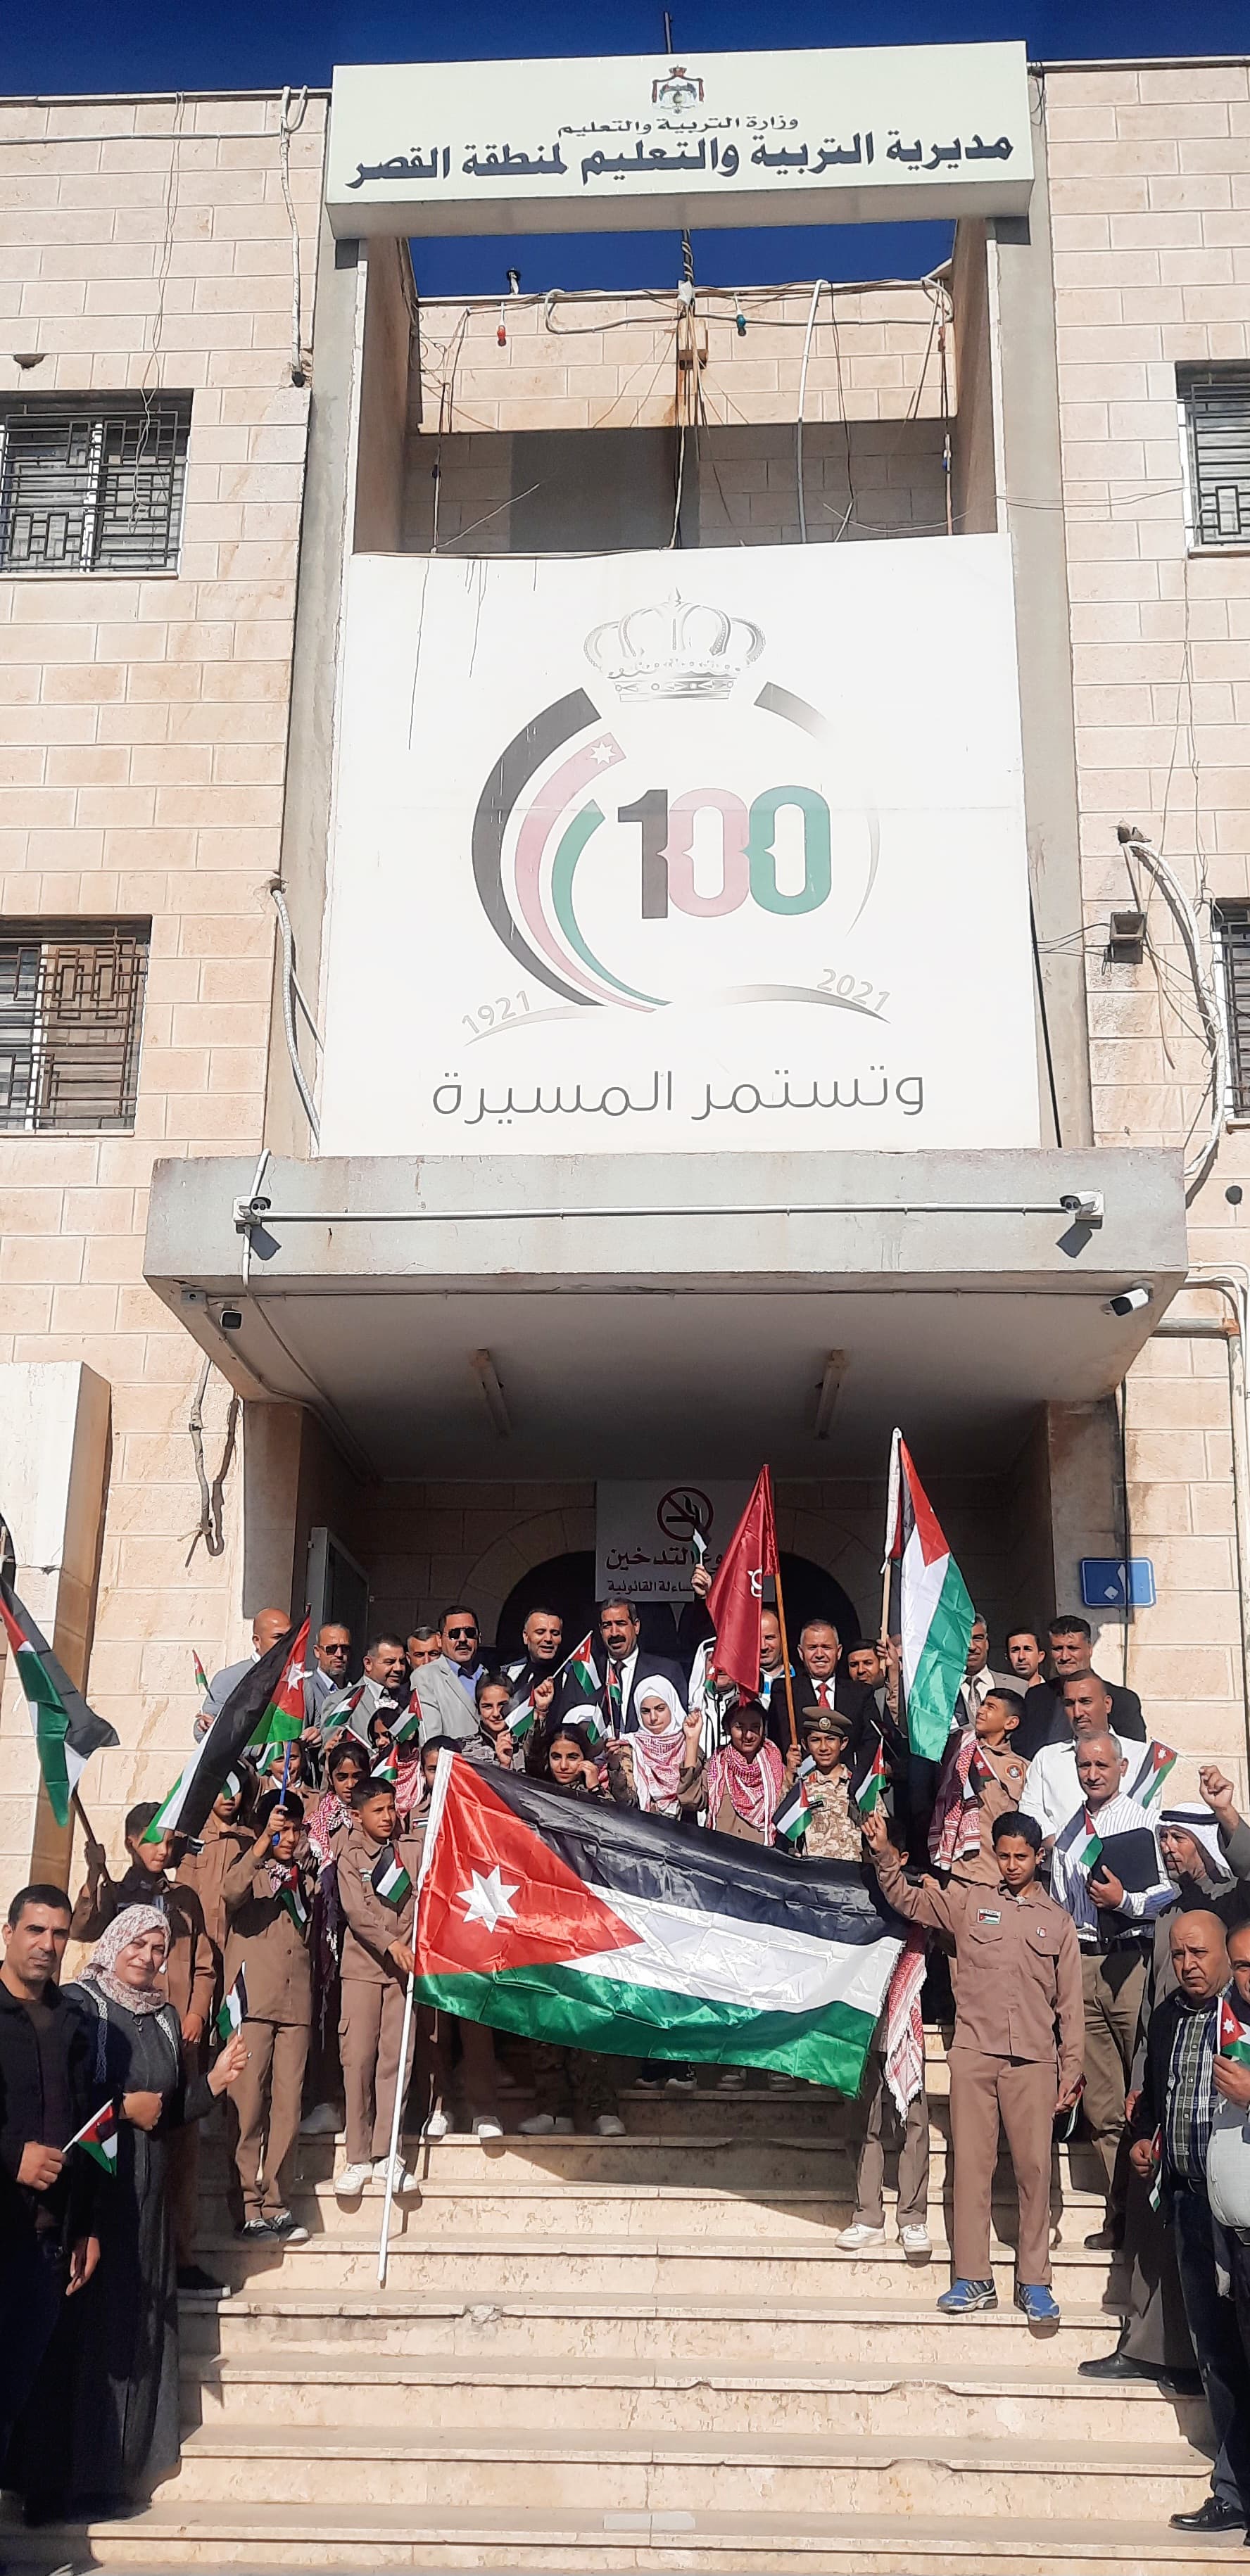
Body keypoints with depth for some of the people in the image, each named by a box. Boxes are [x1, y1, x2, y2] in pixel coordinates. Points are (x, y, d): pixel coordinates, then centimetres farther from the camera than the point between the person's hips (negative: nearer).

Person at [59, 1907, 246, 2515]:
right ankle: (75, 2473, 4)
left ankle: (120, 2467, 17)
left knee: (138, 2325, 8)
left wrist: (215, 2079, 3)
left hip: (145, 2192, 6)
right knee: (88, 2322, -5)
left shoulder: (164, 2018, 13)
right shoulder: (77, 2003, -6)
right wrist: (122, 2106, -12)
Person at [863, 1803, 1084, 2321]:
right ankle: (973, 2279, 7)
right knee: (971, 2163, 0)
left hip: (1033, 2061, 0)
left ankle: (1034, 2282, 9)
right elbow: (907, 1900, 3)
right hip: (974, 2054, 0)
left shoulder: (1057, 1921, 11)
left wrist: (1071, 2071, 7)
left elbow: (1069, 2003, 12)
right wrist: (883, 1853, -14)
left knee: (1035, 2167, -1)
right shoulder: (969, 1903, 10)